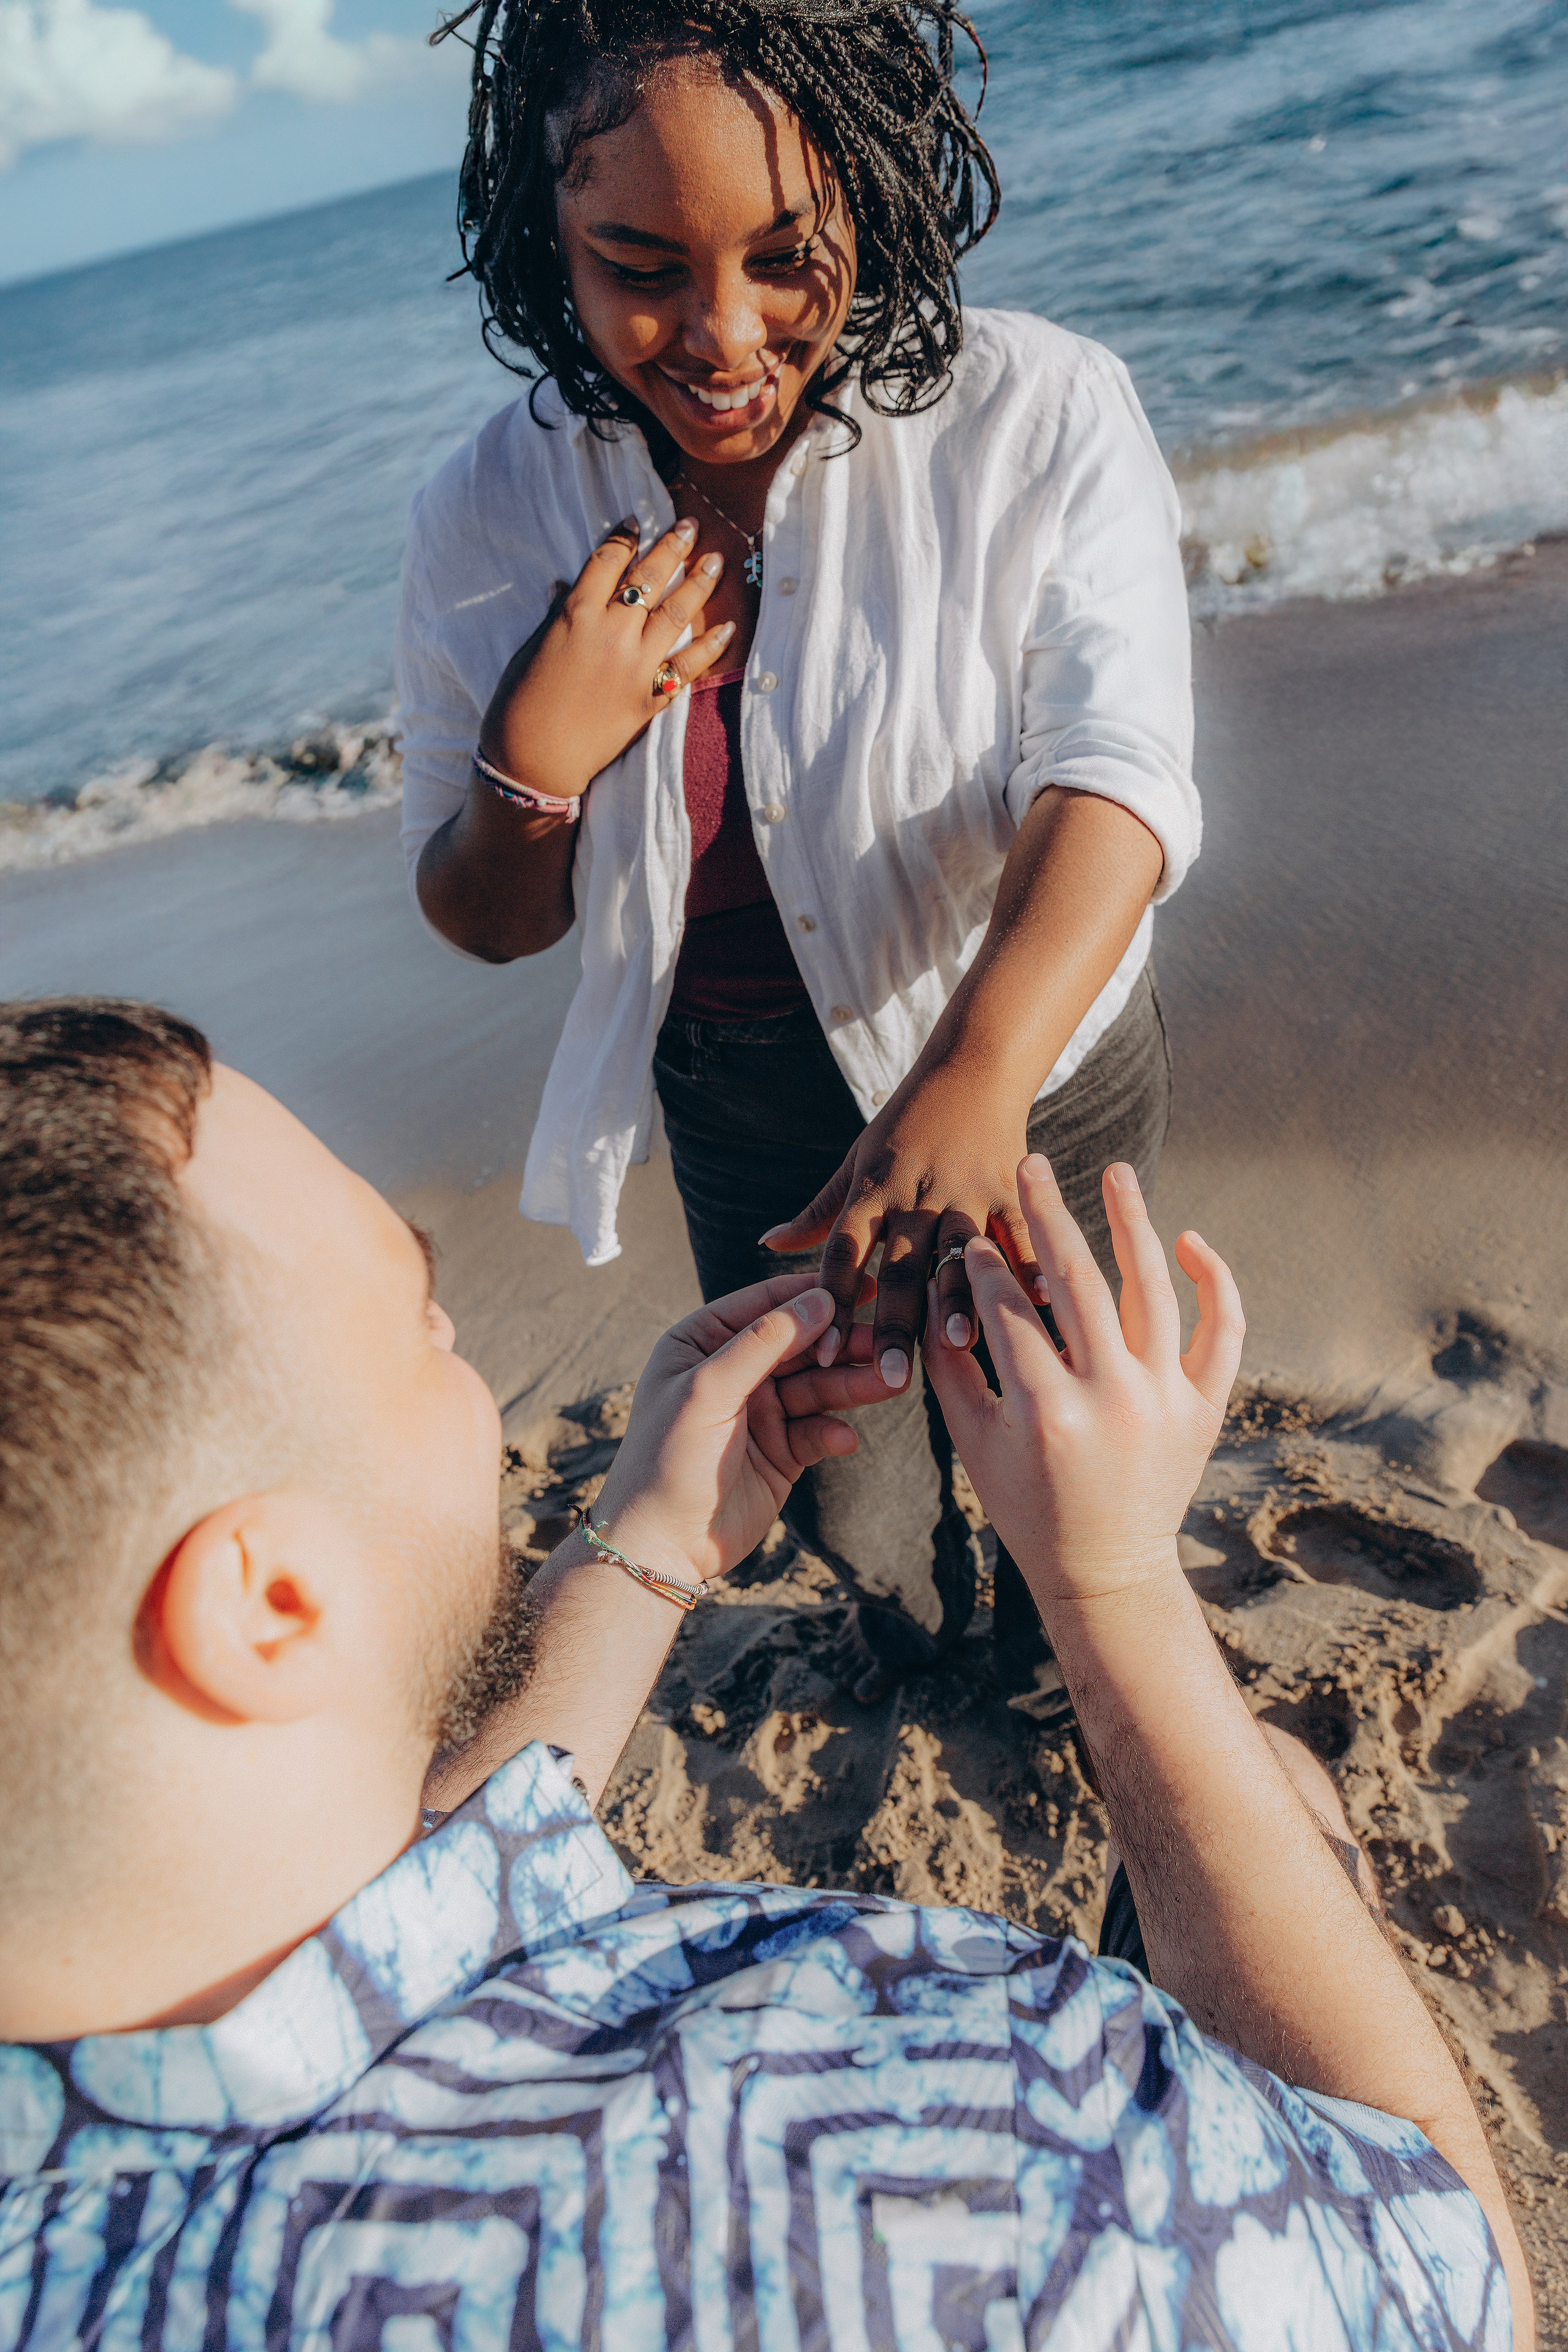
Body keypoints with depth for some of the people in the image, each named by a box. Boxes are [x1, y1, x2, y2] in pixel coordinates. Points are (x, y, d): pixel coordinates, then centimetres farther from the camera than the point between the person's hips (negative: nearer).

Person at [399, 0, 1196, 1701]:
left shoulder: (1036, 418, -20)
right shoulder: (490, 520, -12)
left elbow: (1113, 775, -33)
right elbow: (482, 925, -4)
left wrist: (976, 1075, -52)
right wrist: (545, 754, -27)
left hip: (1035, 1065, -2)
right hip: (745, 1122, 3)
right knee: (845, 1499, 23)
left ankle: (1060, 1672, 59)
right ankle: (909, 1630, 62)